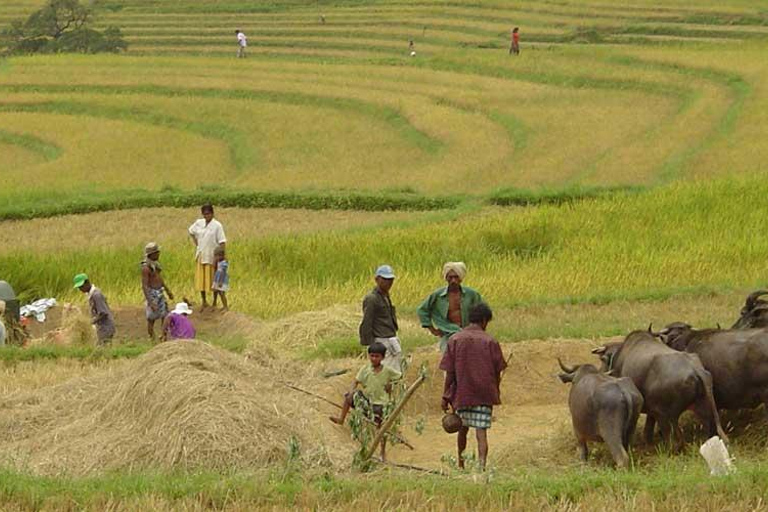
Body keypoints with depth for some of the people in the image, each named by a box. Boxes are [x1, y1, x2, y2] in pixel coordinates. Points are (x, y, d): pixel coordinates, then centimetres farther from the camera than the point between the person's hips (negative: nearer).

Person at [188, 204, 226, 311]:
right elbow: (191, 232, 22)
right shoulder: (199, 223, 4)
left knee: (213, 281, 2)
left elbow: (222, 242, -12)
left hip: (212, 257, -5)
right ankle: (204, 302, 23)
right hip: (201, 256, 5)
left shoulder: (217, 225, -10)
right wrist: (195, 244, 12)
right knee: (201, 280, 10)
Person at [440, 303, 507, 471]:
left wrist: (445, 397, 3)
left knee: (463, 430, 19)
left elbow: (450, 373, -2)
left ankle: (461, 467, 32)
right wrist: (495, 393, 15)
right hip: (484, 394, -2)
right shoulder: (490, 342, -4)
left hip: (462, 394, 2)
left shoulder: (455, 340, -1)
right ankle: (482, 465, -21)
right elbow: (497, 372, 0)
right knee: (481, 432, -5)